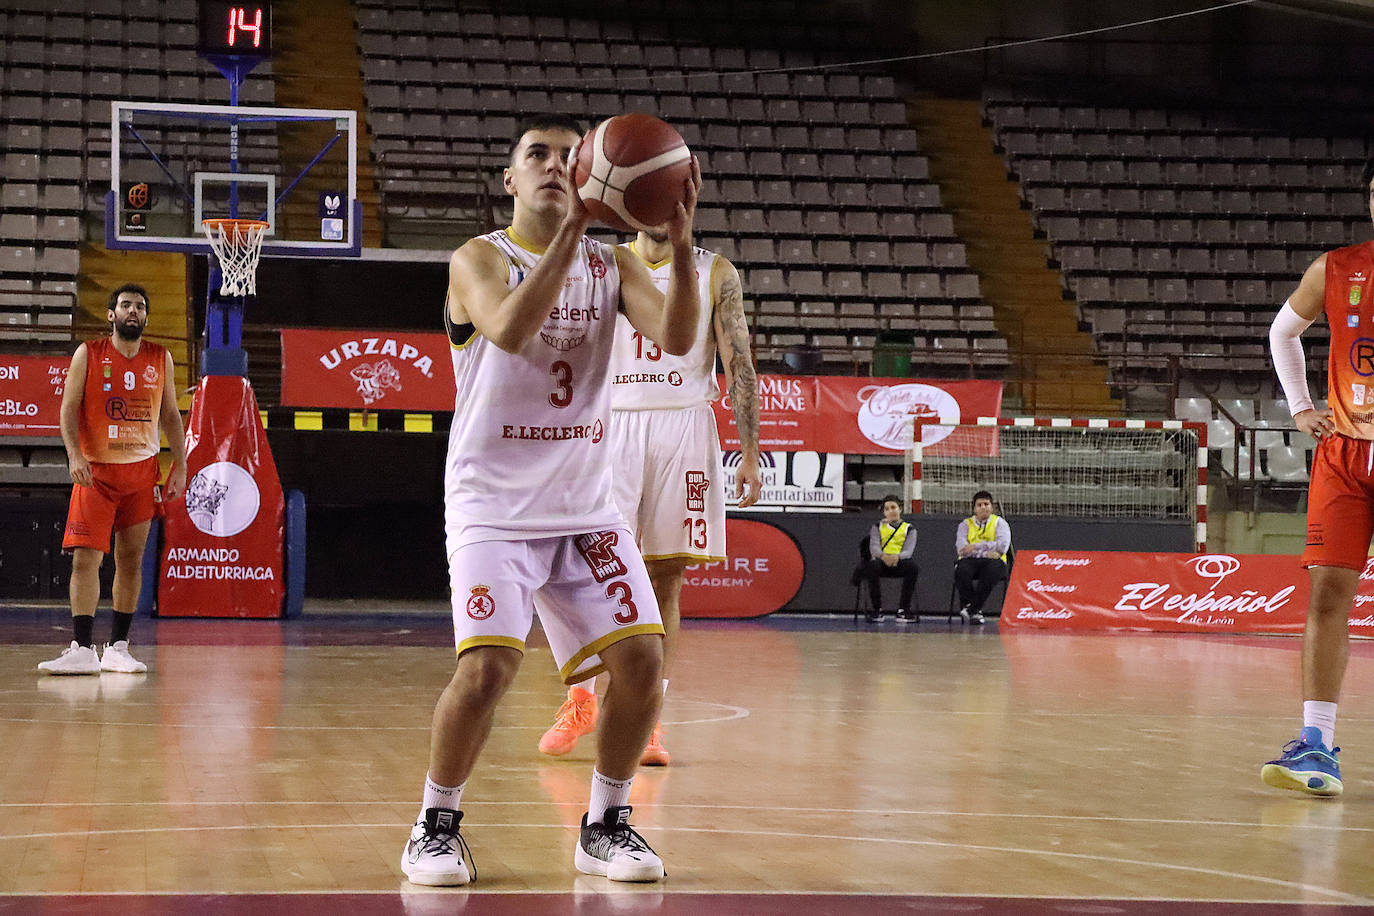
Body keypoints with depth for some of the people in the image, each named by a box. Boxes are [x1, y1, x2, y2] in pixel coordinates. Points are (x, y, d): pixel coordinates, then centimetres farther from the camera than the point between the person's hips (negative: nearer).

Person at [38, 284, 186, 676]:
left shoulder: (160, 359, 7)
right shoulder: (88, 354, -1)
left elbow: (170, 415, 12)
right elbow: (69, 408, -4)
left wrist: (180, 466, 4)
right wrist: (75, 455, -19)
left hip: (142, 471, 3)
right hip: (96, 471, -3)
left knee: (131, 559, 4)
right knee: (85, 557, -11)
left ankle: (117, 648, 11)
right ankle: (82, 650, -11)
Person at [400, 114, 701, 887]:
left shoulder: (614, 265, 6)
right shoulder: (479, 260, -5)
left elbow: (676, 340, -12)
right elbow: (509, 330, -28)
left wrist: (681, 243, -26)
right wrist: (570, 230, -34)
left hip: (587, 506, 4)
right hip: (494, 507, -4)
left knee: (643, 658, -5)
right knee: (487, 667, -19)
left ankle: (607, 825, 14)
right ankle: (437, 825, 3)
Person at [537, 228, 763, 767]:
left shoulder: (714, 273, 9)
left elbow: (739, 365, 5)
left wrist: (750, 451, -2)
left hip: (684, 427, 0)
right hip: (613, 424, 0)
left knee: (666, 578, 0)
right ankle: (580, 701, 9)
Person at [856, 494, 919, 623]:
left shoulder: (909, 529, 15)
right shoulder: (878, 527, 17)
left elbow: (908, 550, -3)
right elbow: (874, 546, -2)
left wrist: (897, 557, -29)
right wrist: (883, 556, -28)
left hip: (899, 563, 0)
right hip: (881, 562, 0)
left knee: (913, 567, -34)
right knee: (872, 565, -37)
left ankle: (904, 610, -24)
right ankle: (876, 610, -26)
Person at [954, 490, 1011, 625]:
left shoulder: (1000, 523, 14)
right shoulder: (965, 524, 16)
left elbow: (1002, 546, -5)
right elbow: (961, 549, -1)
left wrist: (976, 546, -11)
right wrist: (985, 552, -12)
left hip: (991, 561, -1)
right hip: (970, 561, 1)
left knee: (994, 568, -37)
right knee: (961, 569, -35)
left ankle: (972, 609, -32)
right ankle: (973, 609, -29)